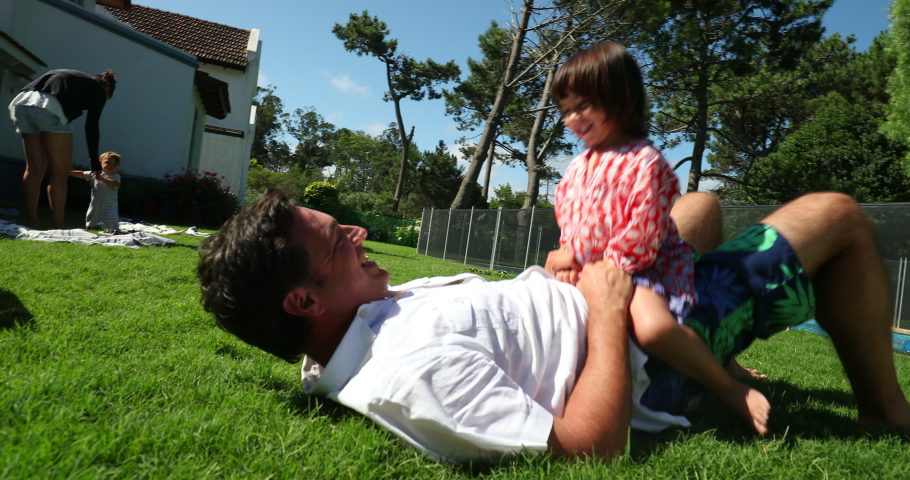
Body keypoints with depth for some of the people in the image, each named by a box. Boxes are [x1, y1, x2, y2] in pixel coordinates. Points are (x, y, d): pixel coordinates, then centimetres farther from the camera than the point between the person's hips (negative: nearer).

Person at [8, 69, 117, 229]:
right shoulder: (99, 89, 16)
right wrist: (95, 162, 13)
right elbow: (91, 127, 8)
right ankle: (57, 227, -4)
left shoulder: (72, 77, 35)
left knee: (34, 169, 11)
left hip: (22, 103, 7)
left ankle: (30, 223, 10)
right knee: (60, 171, -2)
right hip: (49, 108, -7)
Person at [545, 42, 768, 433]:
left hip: (644, 271, -10)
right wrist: (567, 261, -4)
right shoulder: (578, 167, 14)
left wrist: (579, 259, -14)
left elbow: (642, 240, -18)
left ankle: (732, 389, -8)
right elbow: (567, 225, 18)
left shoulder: (644, 162, -12)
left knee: (651, 325, -39)